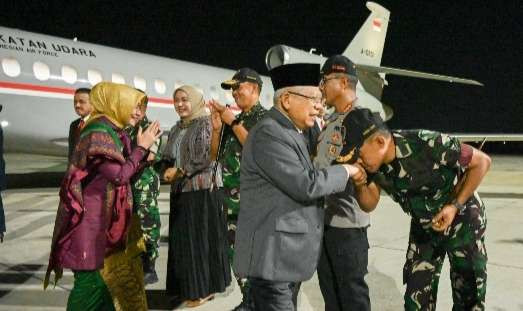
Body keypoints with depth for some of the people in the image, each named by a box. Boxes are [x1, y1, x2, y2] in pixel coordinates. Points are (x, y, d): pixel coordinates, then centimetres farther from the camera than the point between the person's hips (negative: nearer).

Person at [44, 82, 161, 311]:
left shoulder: (111, 131, 13)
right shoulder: (99, 133, -18)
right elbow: (119, 175, -20)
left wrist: (142, 155, 5)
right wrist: (142, 147, -12)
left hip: (101, 215, 10)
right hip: (88, 217, -10)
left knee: (95, 276, 16)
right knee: (89, 279, -2)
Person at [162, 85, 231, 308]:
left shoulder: (205, 124, -7)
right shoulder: (176, 129, 16)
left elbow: (207, 157, -16)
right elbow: (169, 157, 19)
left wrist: (180, 171, -15)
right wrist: (168, 169, -2)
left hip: (203, 191, -7)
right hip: (180, 192, 7)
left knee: (201, 239, -1)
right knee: (183, 240, 9)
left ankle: (204, 289, 11)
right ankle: (189, 286, 20)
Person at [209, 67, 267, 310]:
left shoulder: (265, 117, -4)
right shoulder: (233, 120, 16)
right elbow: (216, 154, 17)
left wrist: (233, 123, -13)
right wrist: (217, 127, 2)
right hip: (232, 197, 7)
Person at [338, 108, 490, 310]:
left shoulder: (428, 145, -33)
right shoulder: (374, 163, -17)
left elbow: (482, 162, -19)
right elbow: (369, 205, -4)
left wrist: (455, 206, -24)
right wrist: (360, 184, -25)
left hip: (462, 220, -4)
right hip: (423, 227, 4)